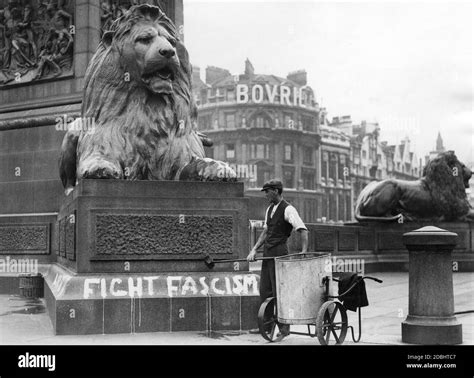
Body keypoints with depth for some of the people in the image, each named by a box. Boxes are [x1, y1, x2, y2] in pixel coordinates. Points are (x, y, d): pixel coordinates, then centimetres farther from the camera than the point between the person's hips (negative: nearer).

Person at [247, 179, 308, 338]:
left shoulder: (288, 209, -11)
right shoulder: (270, 209, 15)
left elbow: (303, 230, -19)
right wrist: (254, 249, 11)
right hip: (267, 253, 8)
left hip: (279, 252, -8)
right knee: (264, 289, 10)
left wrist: (304, 251, -29)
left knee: (279, 290, -3)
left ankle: (284, 327, 8)